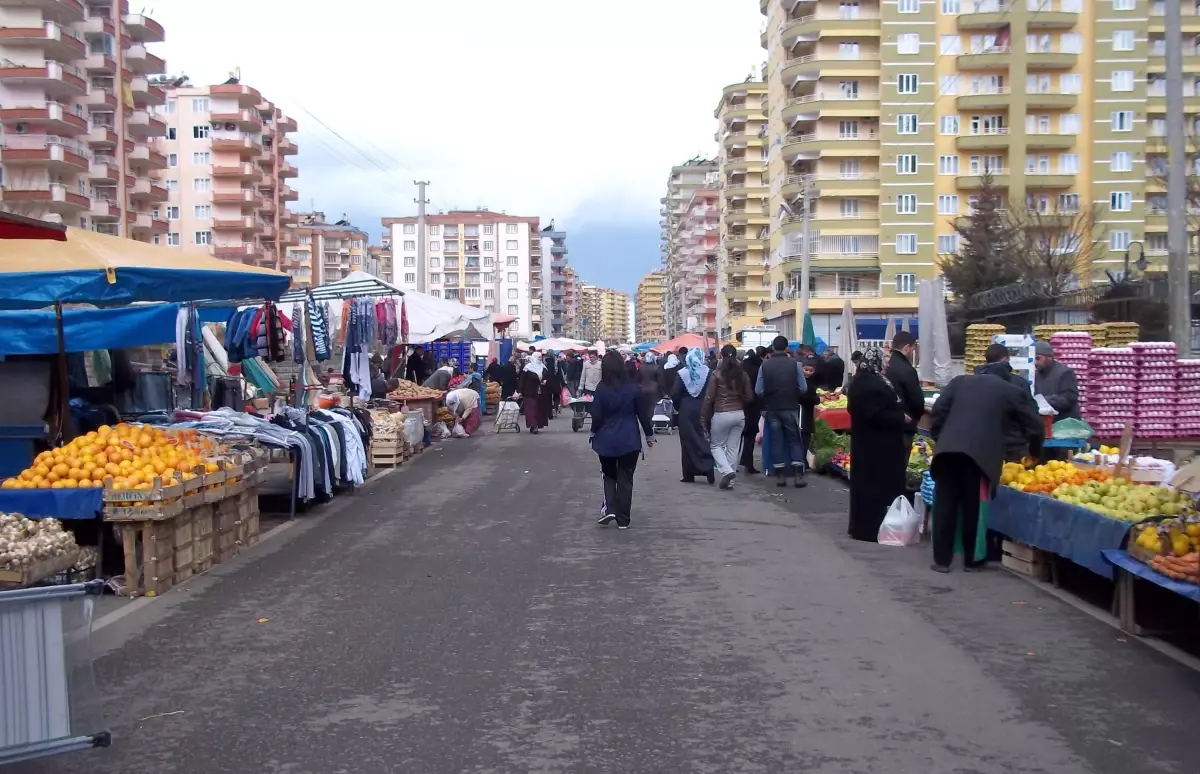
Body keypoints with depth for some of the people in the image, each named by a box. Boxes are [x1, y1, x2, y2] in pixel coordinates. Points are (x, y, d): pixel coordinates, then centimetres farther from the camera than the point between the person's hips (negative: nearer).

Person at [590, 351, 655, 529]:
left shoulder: (601, 388, -8)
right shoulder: (634, 388, -6)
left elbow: (596, 415, -7)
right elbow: (642, 413, 0)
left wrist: (594, 433, 11)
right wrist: (649, 434, 13)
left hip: (606, 440, 0)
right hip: (629, 440, 0)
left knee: (609, 475, 18)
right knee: (625, 479, 8)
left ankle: (609, 509, -1)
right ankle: (623, 519, 9)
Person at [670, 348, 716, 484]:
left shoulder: (682, 373, -6)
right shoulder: (708, 373, -5)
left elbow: (675, 394, -9)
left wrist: (678, 407, 8)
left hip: (686, 411, -1)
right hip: (703, 410, 1)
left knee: (688, 441, 4)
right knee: (702, 438, 11)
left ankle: (689, 474, 6)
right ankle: (708, 467, -7)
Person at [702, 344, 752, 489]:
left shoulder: (717, 374, -9)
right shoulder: (742, 374, 1)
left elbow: (709, 398, -9)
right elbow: (748, 397, 6)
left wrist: (704, 416, -1)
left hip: (721, 414, -4)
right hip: (739, 414, 4)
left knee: (716, 445, 10)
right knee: (733, 447, 10)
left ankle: (726, 471, -11)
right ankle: (729, 479, 11)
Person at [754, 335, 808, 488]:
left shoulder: (765, 365, -5)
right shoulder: (794, 364, -6)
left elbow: (758, 391, -4)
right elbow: (803, 388, -4)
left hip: (771, 408, 1)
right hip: (790, 408, -1)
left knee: (776, 441, 9)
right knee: (794, 441, 7)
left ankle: (780, 476, 9)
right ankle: (799, 476, -1)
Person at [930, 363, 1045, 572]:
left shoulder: (959, 381, 22)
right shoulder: (1013, 392, 15)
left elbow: (939, 409, 11)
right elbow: (1034, 425, 15)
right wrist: (1034, 453, 32)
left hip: (948, 449, 2)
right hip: (981, 453, -2)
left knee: (945, 505, 5)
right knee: (973, 507, 8)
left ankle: (941, 560, 7)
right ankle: (971, 560, 17)